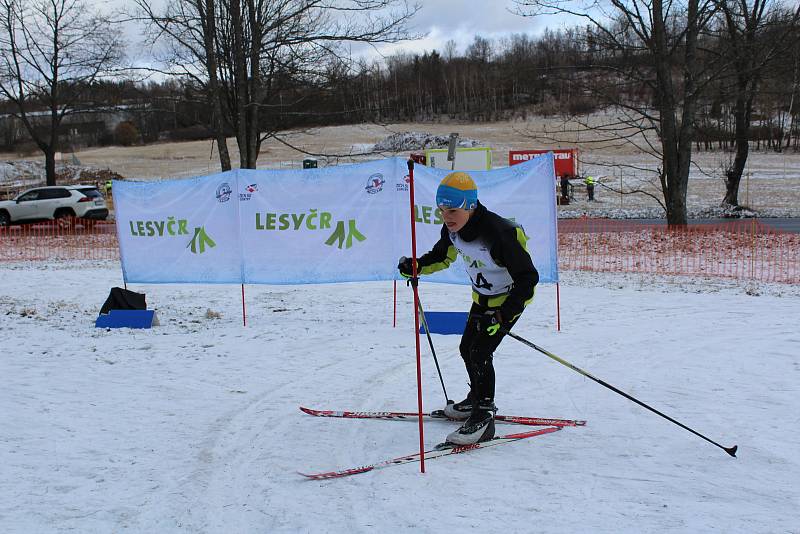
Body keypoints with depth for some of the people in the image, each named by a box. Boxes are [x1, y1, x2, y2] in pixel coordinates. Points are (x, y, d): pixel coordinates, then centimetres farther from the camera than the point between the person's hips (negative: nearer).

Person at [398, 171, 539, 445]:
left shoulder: (499, 234, -38)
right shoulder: (453, 230, -15)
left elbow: (527, 278, -32)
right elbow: (443, 256, 8)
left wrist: (504, 316, -37)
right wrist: (416, 266, -10)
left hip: (510, 299, -8)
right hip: (482, 298, 8)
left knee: (480, 352, -18)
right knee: (467, 348, 19)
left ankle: (483, 418, -7)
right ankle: (478, 398, 43)